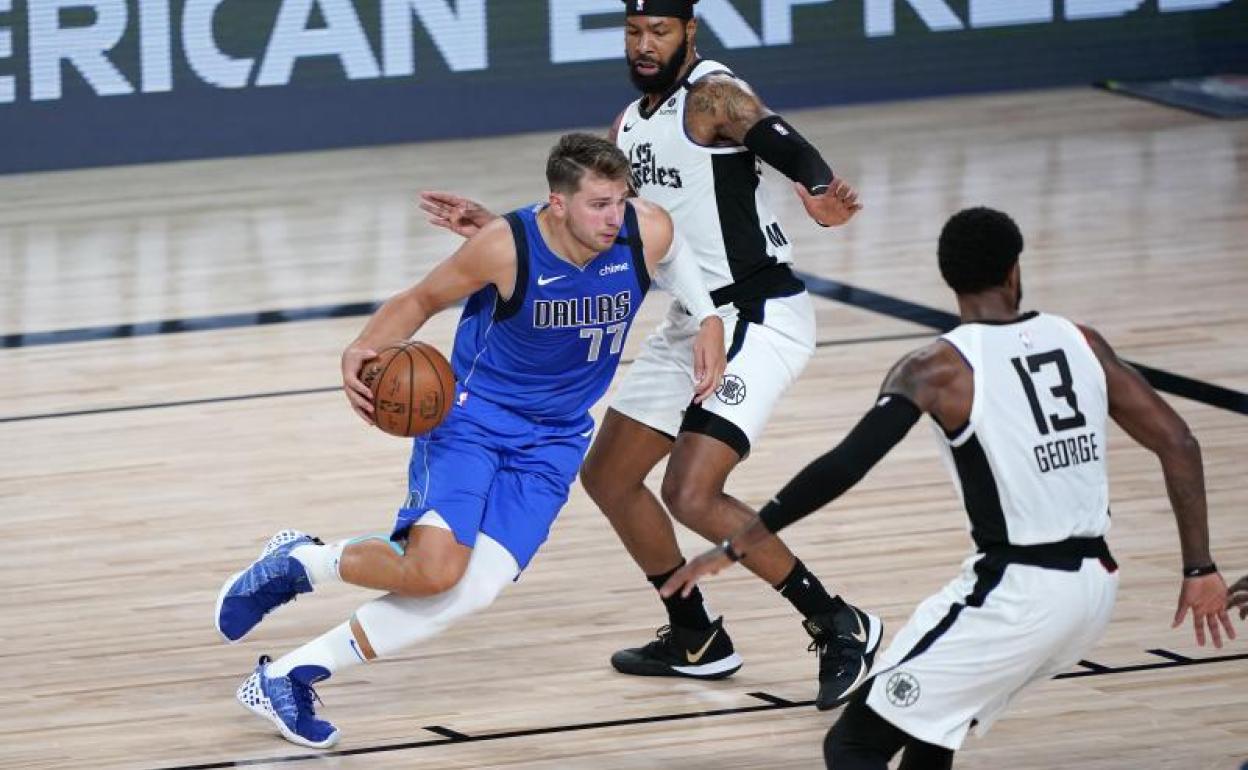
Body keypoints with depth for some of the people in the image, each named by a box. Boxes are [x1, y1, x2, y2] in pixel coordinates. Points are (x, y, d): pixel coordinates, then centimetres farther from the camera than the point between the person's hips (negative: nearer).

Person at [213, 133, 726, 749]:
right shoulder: (507, 247, -23)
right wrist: (364, 349, -25)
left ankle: (291, 674, 1)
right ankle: (298, 561, 5)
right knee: (435, 570, -26)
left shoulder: (648, 232, -14)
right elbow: (421, 300, -7)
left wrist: (707, 318, 3)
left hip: (551, 441, 4)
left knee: (474, 591, -13)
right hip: (472, 414, -4)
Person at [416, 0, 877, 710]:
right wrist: (496, 229, 9)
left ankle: (840, 627, -9)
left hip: (759, 317, -10)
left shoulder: (715, 97, -15)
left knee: (692, 494, -20)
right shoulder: (630, 127, 12)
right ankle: (697, 640, 27)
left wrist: (820, 194, -56)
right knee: (608, 476, 14)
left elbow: (786, 147, -34)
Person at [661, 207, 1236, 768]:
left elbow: (843, 466, -17)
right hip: (1095, 587, 7)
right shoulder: (1080, 343, 8)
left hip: (1015, 596, -7)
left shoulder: (938, 369, -8)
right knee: (930, 719, 32)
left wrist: (734, 548, -10)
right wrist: (1199, 569, 12)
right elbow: (1177, 443, 7)